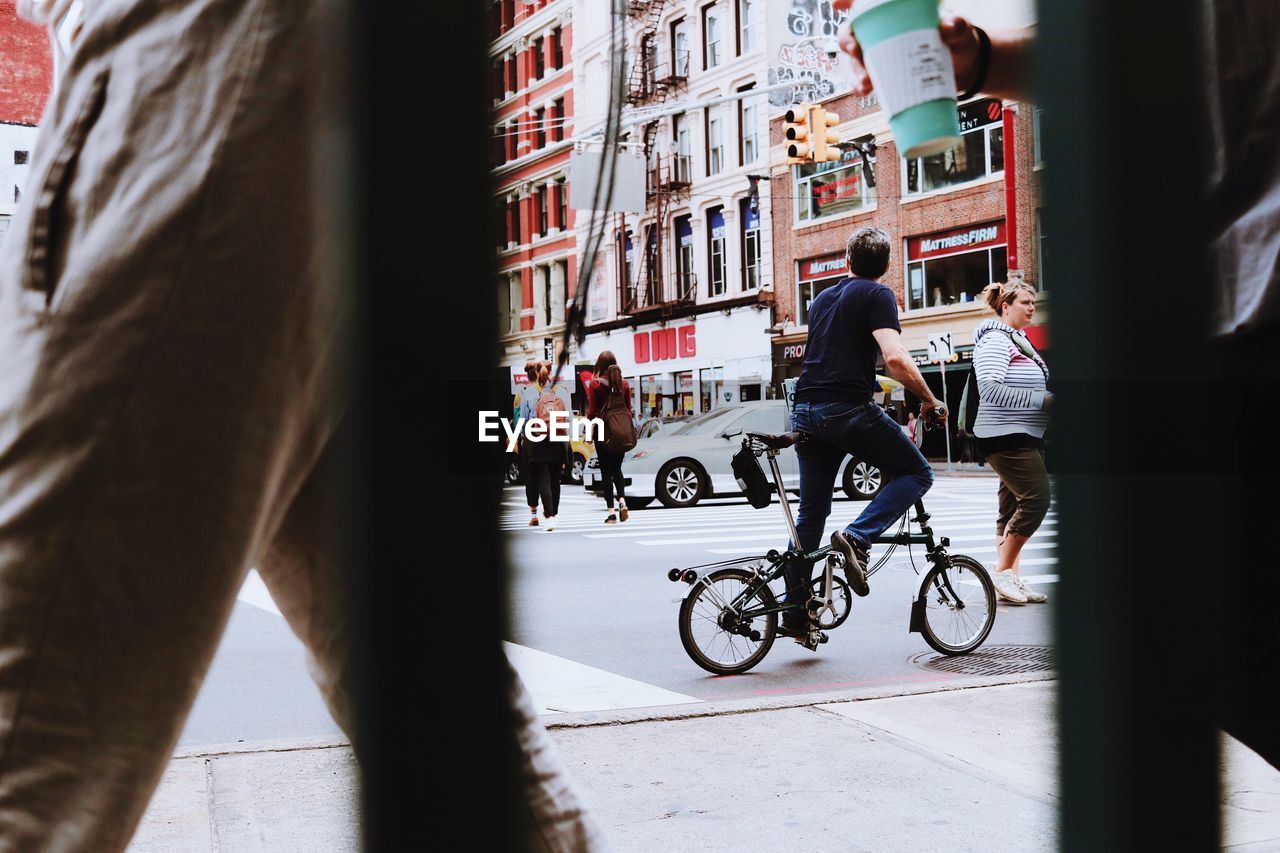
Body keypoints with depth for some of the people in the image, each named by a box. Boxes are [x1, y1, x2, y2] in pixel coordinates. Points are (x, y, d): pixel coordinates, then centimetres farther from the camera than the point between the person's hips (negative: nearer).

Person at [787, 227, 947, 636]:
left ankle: (795, 611, 14)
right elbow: (896, 359, -15)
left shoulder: (822, 298, 22)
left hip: (807, 410, 7)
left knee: (811, 511, 13)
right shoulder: (877, 295, -1)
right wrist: (930, 400, -3)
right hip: (849, 409, -7)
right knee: (916, 473, 9)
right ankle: (857, 537, -12)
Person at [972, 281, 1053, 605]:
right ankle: (1003, 571, -9)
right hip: (1006, 436, -10)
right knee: (1036, 497, -16)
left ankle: (1011, 576, 12)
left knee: (1013, 505, 9)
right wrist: (1044, 400, -24)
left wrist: (1051, 398, 10)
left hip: (1026, 436, 10)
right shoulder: (995, 340, -12)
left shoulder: (1019, 340, 18)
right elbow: (990, 389, -24)